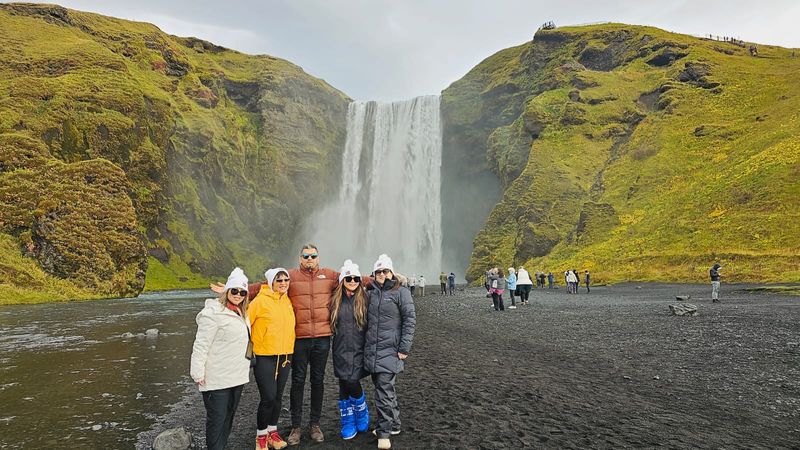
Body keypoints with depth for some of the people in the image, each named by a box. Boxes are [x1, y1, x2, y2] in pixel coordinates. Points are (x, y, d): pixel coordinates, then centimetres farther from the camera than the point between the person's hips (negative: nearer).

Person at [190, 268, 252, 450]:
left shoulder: (242, 313, 12)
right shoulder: (214, 312, -15)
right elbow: (201, 345, -17)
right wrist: (198, 372, -20)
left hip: (237, 376, 9)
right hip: (217, 378, -8)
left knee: (228, 415, 17)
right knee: (217, 418, 0)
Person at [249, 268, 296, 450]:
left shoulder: (288, 301, 6)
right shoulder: (261, 300, -11)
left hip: (285, 356, 5)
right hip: (265, 357, -5)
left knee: (278, 396, 14)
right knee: (268, 397, -6)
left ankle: (273, 432, 30)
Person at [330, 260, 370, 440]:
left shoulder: (364, 299, -2)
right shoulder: (336, 300, 3)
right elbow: (331, 323, 14)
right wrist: (332, 345, 10)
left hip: (359, 350, -2)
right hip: (341, 350, 2)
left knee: (352, 384, -6)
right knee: (344, 386, 5)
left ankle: (362, 415, 23)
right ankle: (348, 423, 22)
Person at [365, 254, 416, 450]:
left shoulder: (401, 292, -5)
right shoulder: (370, 293, 11)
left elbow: (410, 320, -8)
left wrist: (404, 348, -12)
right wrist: (365, 345, 17)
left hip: (390, 350, -6)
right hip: (371, 349, 6)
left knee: (384, 390, -6)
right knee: (384, 388, 15)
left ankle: (384, 433, 7)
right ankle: (393, 425, 31)